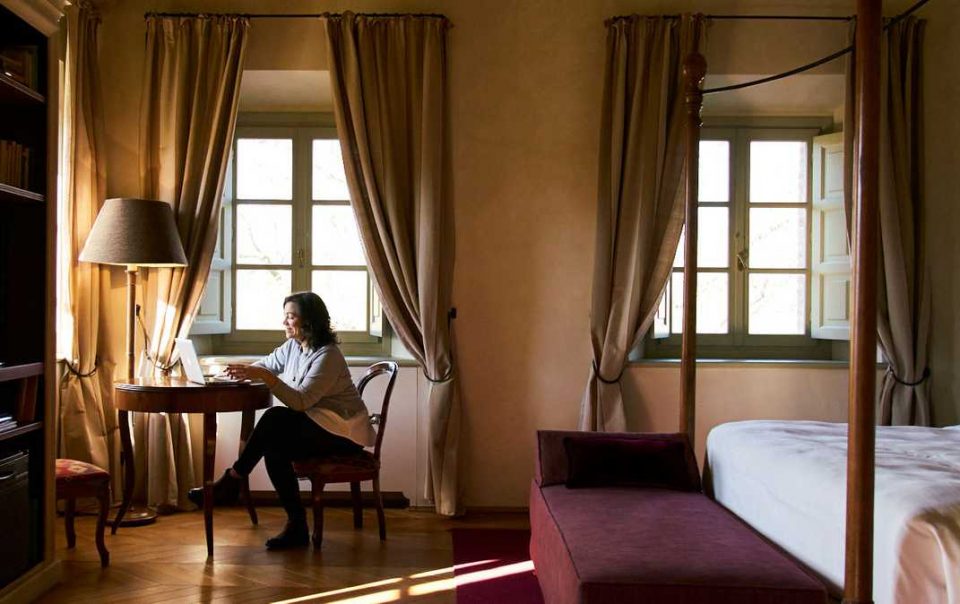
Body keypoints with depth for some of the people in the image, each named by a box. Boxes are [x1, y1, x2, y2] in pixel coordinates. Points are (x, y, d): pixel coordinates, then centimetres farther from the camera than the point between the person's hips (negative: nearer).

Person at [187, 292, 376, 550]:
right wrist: (247, 371, -5)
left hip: (343, 432, -8)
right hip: (315, 426, 8)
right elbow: (267, 364, 17)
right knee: (274, 448, -19)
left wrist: (266, 377, -34)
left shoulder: (327, 356, -19)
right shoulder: (293, 346, 7)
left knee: (275, 418, -24)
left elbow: (301, 401, -26)